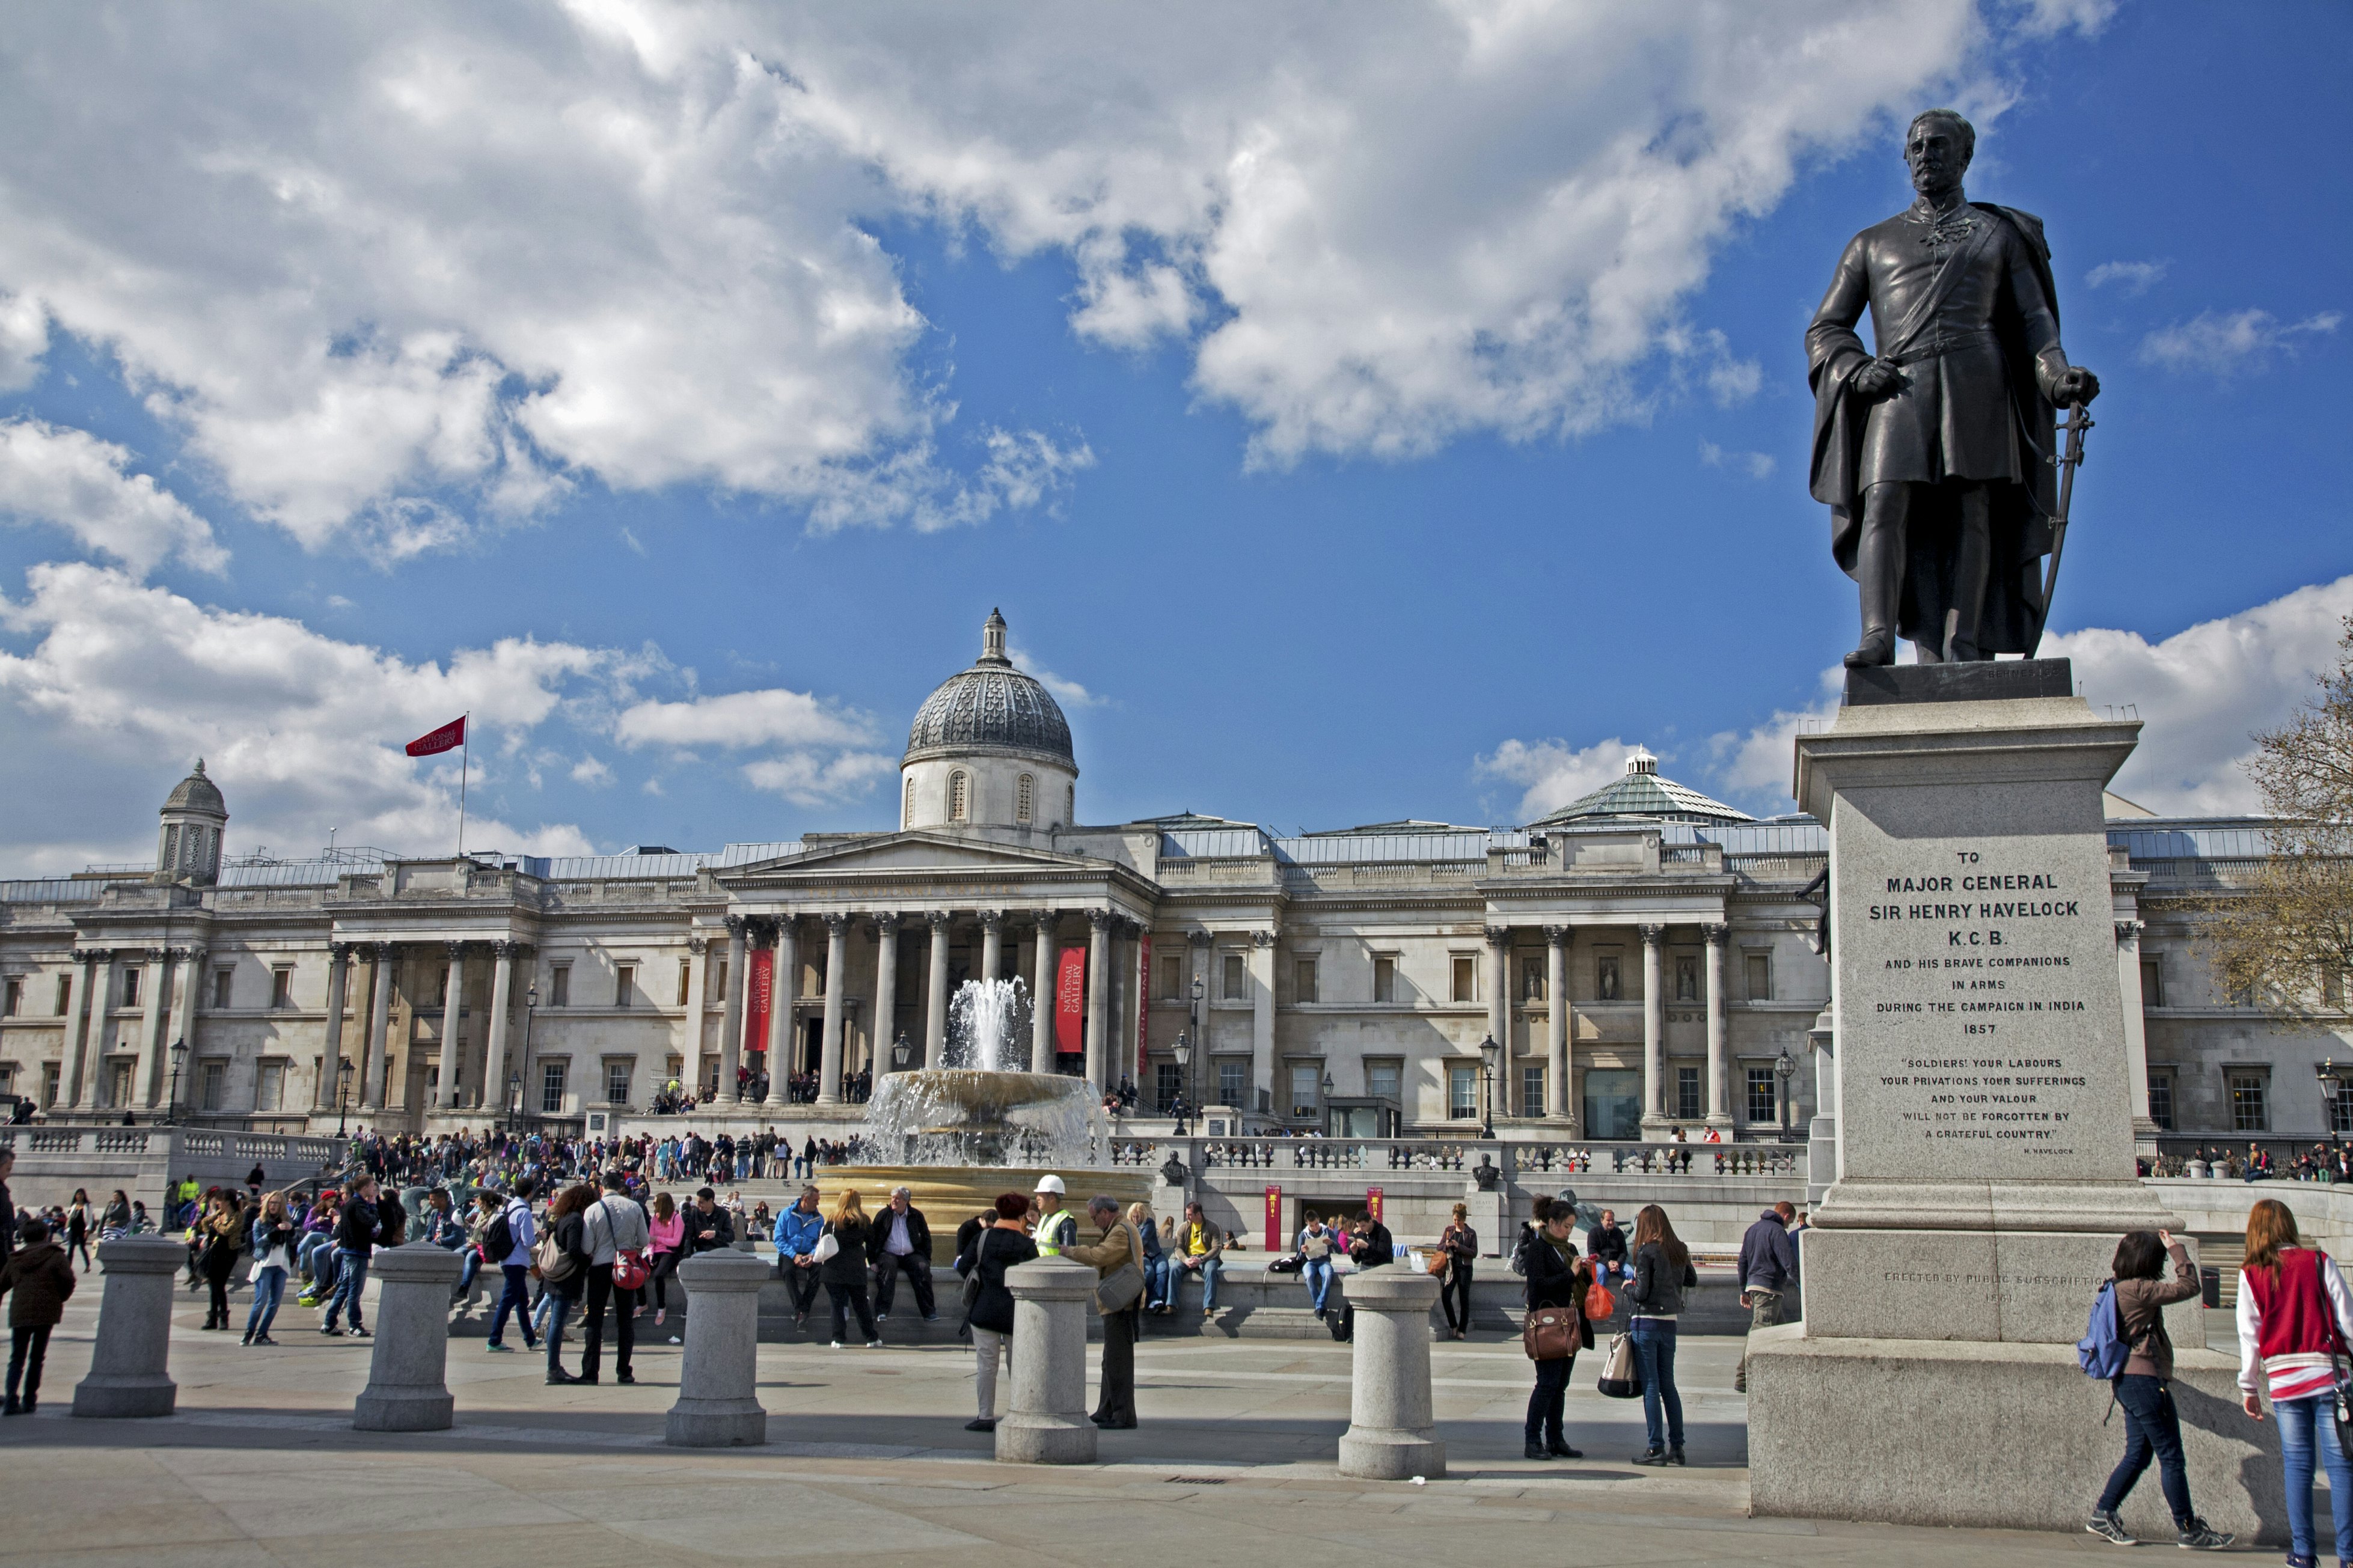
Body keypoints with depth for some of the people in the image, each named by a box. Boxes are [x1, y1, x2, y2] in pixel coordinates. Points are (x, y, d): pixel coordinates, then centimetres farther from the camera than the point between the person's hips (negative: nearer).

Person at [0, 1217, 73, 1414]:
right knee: (37, 1358, 8)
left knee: (17, 1358, 5)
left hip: (18, 1313, 2)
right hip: (46, 1311, -2)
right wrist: (60, 1298, 11)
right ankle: (29, 1401, 8)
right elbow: (68, 1281, -7)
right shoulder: (55, 1256, 0)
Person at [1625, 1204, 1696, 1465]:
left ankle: (1656, 1448, 1)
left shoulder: (1646, 1252, -14)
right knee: (1668, 1384, 13)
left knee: (1650, 1386, -1)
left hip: (1647, 1322, -6)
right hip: (1670, 1323, 6)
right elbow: (1693, 1282, 17)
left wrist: (1627, 1288, 4)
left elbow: (1641, 1293, -15)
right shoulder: (1680, 1251, 5)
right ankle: (1677, 1446, 14)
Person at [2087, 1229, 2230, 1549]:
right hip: (2145, 1380, -10)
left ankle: (2102, 1515, 12)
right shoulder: (2137, 1289, -17)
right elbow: (2188, 1287, -15)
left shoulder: (2120, 1288, 11)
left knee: (2137, 1454, 13)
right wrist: (2177, 1249, -8)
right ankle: (2188, 1528, 8)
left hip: (2129, 1380, 10)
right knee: (2171, 1456, 0)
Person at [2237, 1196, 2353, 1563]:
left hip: (2283, 1380, 1)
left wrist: (2249, 1387, 10)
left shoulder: (2251, 1274, 3)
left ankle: (2301, 1549, 7)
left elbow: (2249, 1335, 3)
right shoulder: (2320, 1262, 1)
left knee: (2297, 1466, 7)